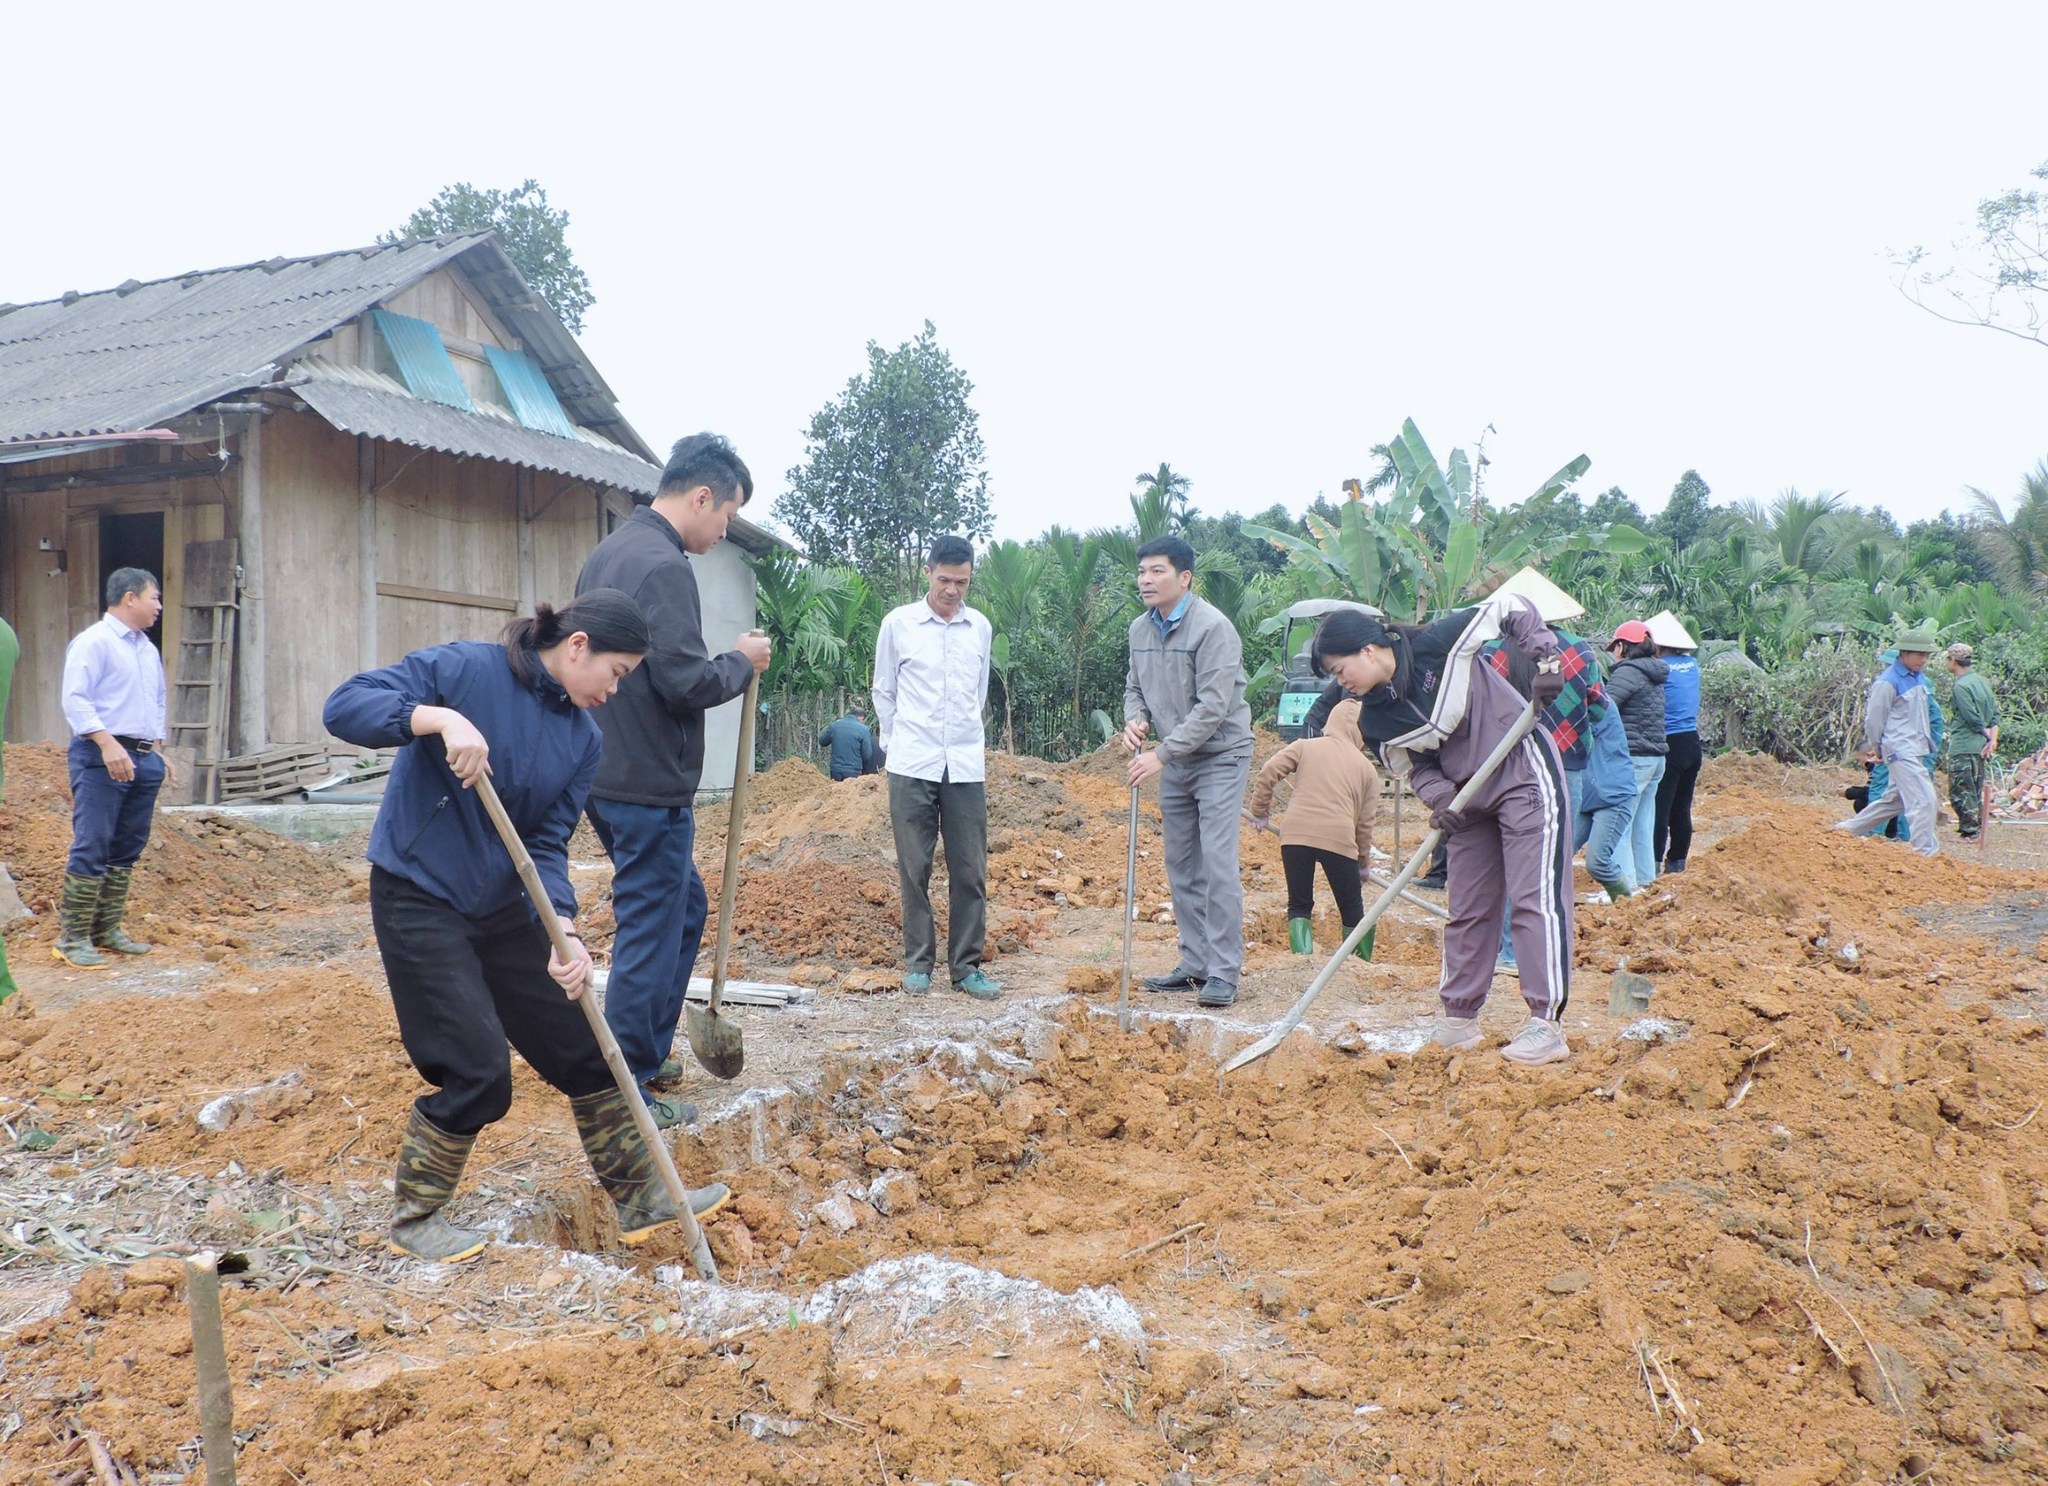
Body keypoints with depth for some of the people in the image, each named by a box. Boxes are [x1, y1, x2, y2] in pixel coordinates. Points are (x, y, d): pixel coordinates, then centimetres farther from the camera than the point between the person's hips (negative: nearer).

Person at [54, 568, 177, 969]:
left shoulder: (148, 649, 18)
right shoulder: (93, 642, -7)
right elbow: (75, 700, -16)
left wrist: (158, 750, 21)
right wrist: (108, 744, -25)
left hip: (143, 758, 8)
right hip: (101, 757, -8)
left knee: (126, 850, 10)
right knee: (92, 847, -10)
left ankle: (108, 929, 18)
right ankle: (72, 938, -5)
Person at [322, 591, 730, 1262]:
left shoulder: (584, 737, 1)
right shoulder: (465, 669, -15)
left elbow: (547, 844, -2)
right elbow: (345, 706, -22)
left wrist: (564, 932, -17)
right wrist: (440, 717, -38)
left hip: (501, 906, 7)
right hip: (418, 900, -7)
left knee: (583, 1048, 9)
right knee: (477, 1071, -9)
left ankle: (643, 1199, 25)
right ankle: (413, 1221, 16)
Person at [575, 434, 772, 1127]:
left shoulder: (606, 554, 13)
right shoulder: (663, 565, -18)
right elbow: (688, 681, -24)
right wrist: (742, 661, -5)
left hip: (607, 775, 10)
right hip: (649, 788, -10)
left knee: (684, 908, 22)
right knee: (649, 934, -1)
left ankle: (648, 1055, 31)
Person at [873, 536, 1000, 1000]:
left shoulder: (981, 627, 8)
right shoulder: (898, 623, 1)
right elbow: (883, 692, 10)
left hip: (966, 765, 2)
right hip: (912, 766, -2)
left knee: (970, 871, 2)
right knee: (914, 869, 3)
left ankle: (967, 966, 10)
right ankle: (918, 962, 13)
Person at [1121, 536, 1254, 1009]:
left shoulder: (1213, 628, -20)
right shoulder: (1140, 629, 3)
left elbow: (1212, 707, -24)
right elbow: (1135, 686, 15)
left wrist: (1162, 754, -25)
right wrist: (1134, 718, -8)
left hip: (1219, 758, -7)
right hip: (1173, 762, 7)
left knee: (1217, 863, -11)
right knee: (1181, 866, 10)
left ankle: (1224, 972, -5)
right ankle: (1195, 964, 19)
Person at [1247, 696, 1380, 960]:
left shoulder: (1305, 746, 15)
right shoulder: (1367, 768, 16)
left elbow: (1268, 773, 4)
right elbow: (1365, 822, 16)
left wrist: (1260, 812, 17)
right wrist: (1364, 863, 27)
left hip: (1296, 832, 0)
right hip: (1339, 838, 0)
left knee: (1299, 906, 11)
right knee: (1352, 911, 15)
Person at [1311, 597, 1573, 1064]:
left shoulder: (1437, 644, -19)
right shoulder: (1375, 717, -3)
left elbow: (1512, 609, -10)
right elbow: (1420, 765, 3)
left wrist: (1546, 659, -20)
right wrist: (1440, 799, -17)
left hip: (1525, 774, -6)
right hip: (1470, 795, 6)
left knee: (1535, 898, -10)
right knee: (1467, 907, 9)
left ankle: (1547, 1025, -9)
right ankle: (1458, 1017, 19)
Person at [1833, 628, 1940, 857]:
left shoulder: (1920, 679, 12)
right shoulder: (1888, 682, -14)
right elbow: (1874, 720, -8)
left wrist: (1929, 743, 19)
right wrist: (1877, 750, 3)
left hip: (1917, 751, 9)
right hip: (1901, 752, -9)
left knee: (1894, 800, 16)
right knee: (1923, 800, -14)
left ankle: (1846, 828, 27)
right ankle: (1926, 853, -12)